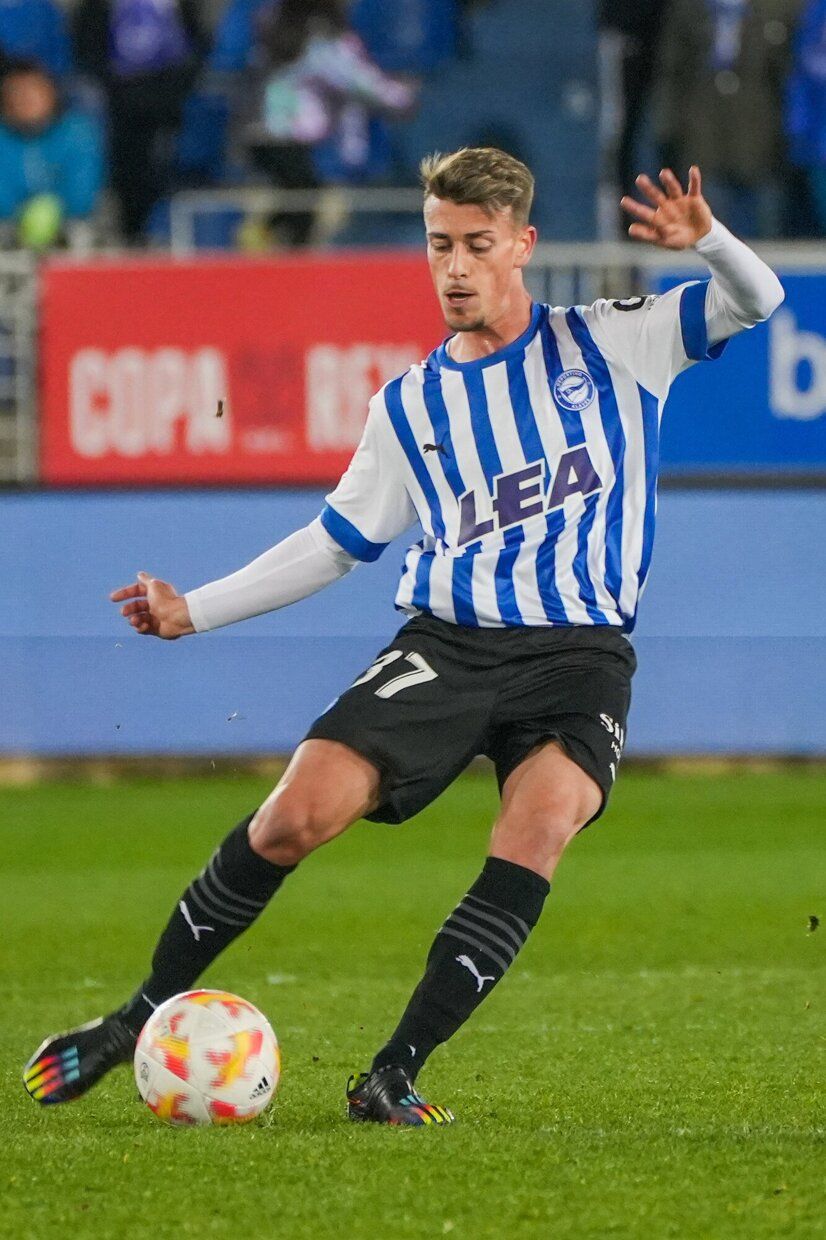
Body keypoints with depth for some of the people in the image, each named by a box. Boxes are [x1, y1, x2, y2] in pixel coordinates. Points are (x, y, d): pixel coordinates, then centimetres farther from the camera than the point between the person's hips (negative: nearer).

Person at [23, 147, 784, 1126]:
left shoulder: (612, 344, 8)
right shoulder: (409, 405, 14)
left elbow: (756, 300, 3)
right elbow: (336, 542, 21)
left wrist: (704, 238, -20)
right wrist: (195, 610, 15)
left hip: (579, 652, -2)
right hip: (445, 641, 2)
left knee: (538, 827, -30)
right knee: (298, 814, -15)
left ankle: (393, 1077, -25)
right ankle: (140, 1019, 2)